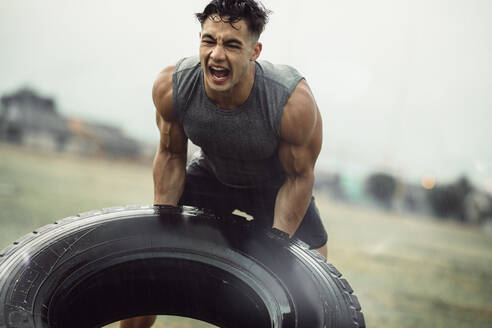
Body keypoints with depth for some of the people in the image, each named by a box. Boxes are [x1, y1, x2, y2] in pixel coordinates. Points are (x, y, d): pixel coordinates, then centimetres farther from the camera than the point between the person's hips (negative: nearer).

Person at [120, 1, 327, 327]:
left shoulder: (294, 102, -38)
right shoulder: (171, 87, -29)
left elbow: (298, 177, -22)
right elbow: (171, 156, -10)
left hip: (274, 182, -2)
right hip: (211, 174, 2)